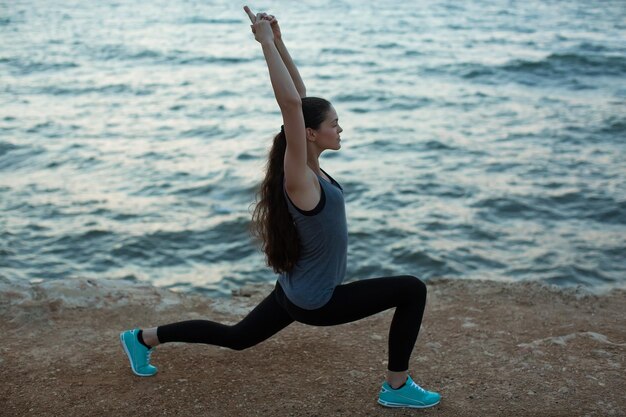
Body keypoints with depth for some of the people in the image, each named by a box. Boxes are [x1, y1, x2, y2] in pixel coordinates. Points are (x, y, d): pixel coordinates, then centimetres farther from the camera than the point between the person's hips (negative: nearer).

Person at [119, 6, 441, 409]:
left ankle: (144, 338, 28)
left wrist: (278, 42, -6)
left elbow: (300, 98, 1)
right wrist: (267, 42, -31)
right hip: (313, 301, -9)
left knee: (235, 337, 23)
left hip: (296, 289, 9)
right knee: (412, 290, -7)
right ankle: (397, 387, 3)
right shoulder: (299, 179, -26)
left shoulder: (309, 166, -2)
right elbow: (291, 104, -35)